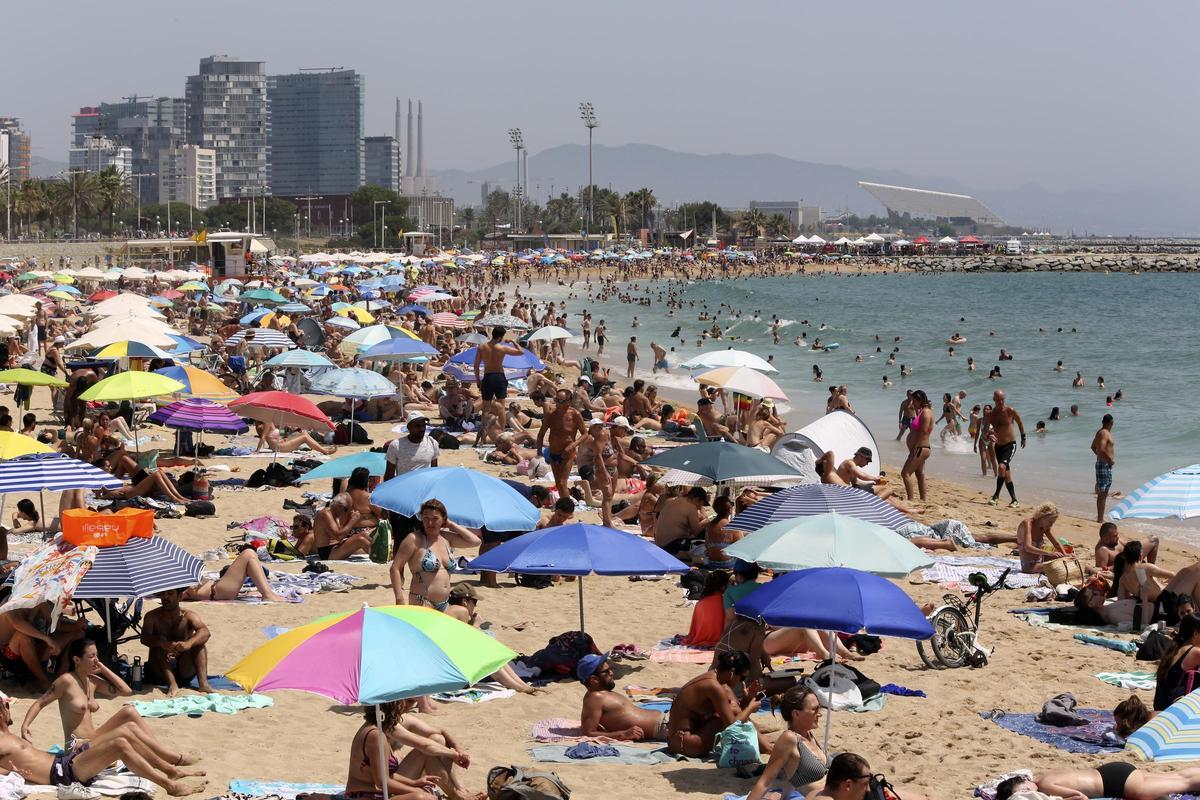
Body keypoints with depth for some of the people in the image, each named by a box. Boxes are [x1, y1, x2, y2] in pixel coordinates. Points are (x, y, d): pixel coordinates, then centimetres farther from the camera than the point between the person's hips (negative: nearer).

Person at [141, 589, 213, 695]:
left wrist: (188, 643, -43)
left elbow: (205, 632, -20)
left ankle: (203, 683, -33)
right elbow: (144, 638, -19)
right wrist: (162, 643, -42)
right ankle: (172, 684, -42)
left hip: (185, 672, 1)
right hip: (160, 673, -1)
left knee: (198, 642, -16)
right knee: (160, 643, -24)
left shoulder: (188, 616, 0)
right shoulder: (152, 616, -1)